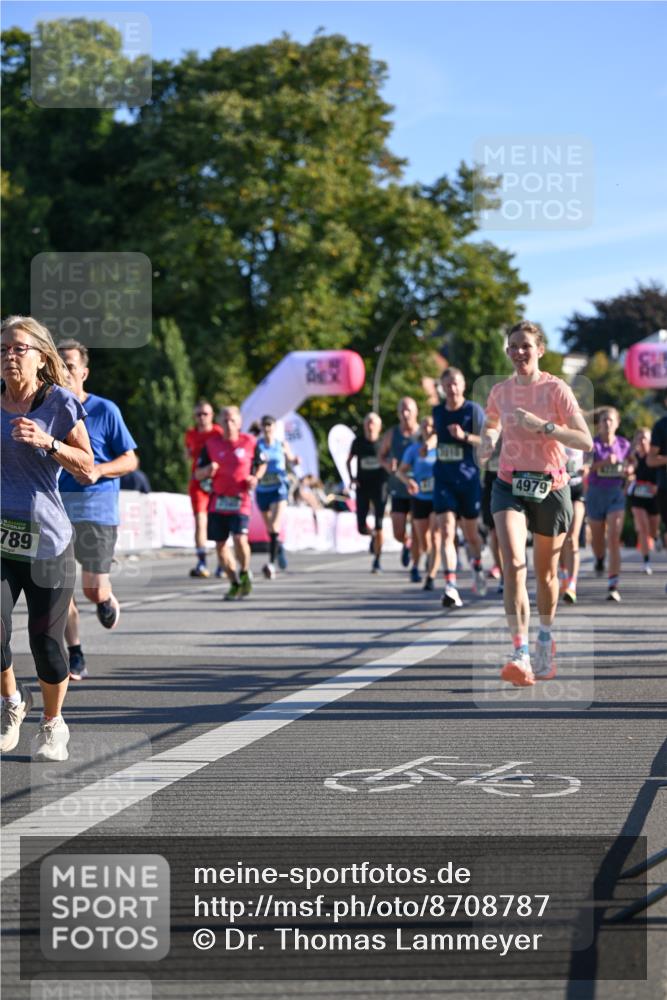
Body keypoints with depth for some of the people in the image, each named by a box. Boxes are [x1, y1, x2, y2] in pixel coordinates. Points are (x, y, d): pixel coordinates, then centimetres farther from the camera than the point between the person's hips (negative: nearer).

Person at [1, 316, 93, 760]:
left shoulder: (59, 403, -3)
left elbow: (88, 467, -3)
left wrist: (47, 442, -17)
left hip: (47, 538, -2)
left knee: (46, 639, 2)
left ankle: (53, 726, 24)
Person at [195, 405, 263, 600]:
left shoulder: (250, 442, 1)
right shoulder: (211, 444, 5)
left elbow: (262, 463, 17)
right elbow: (198, 474, 10)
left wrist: (255, 477, -2)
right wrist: (207, 471, -13)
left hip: (240, 501, -3)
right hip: (218, 501, 3)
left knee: (240, 539, -20)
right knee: (220, 544, 4)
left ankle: (245, 573, 8)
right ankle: (235, 584, 21)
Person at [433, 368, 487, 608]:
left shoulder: (474, 410, -6)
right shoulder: (437, 411, 7)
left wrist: (464, 436, -24)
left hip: (468, 478, -2)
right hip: (443, 479, 2)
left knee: (470, 532, 12)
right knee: (447, 531, -13)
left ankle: (477, 568, 44)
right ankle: (451, 587, -19)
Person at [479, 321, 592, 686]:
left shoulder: (556, 389, -7)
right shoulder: (500, 392, 5)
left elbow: (585, 440, -15)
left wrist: (542, 425, -26)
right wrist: (487, 443, 4)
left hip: (550, 487, -1)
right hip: (510, 486, 1)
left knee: (546, 573, 12)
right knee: (513, 566, -20)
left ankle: (546, 637, 40)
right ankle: (520, 654, -27)